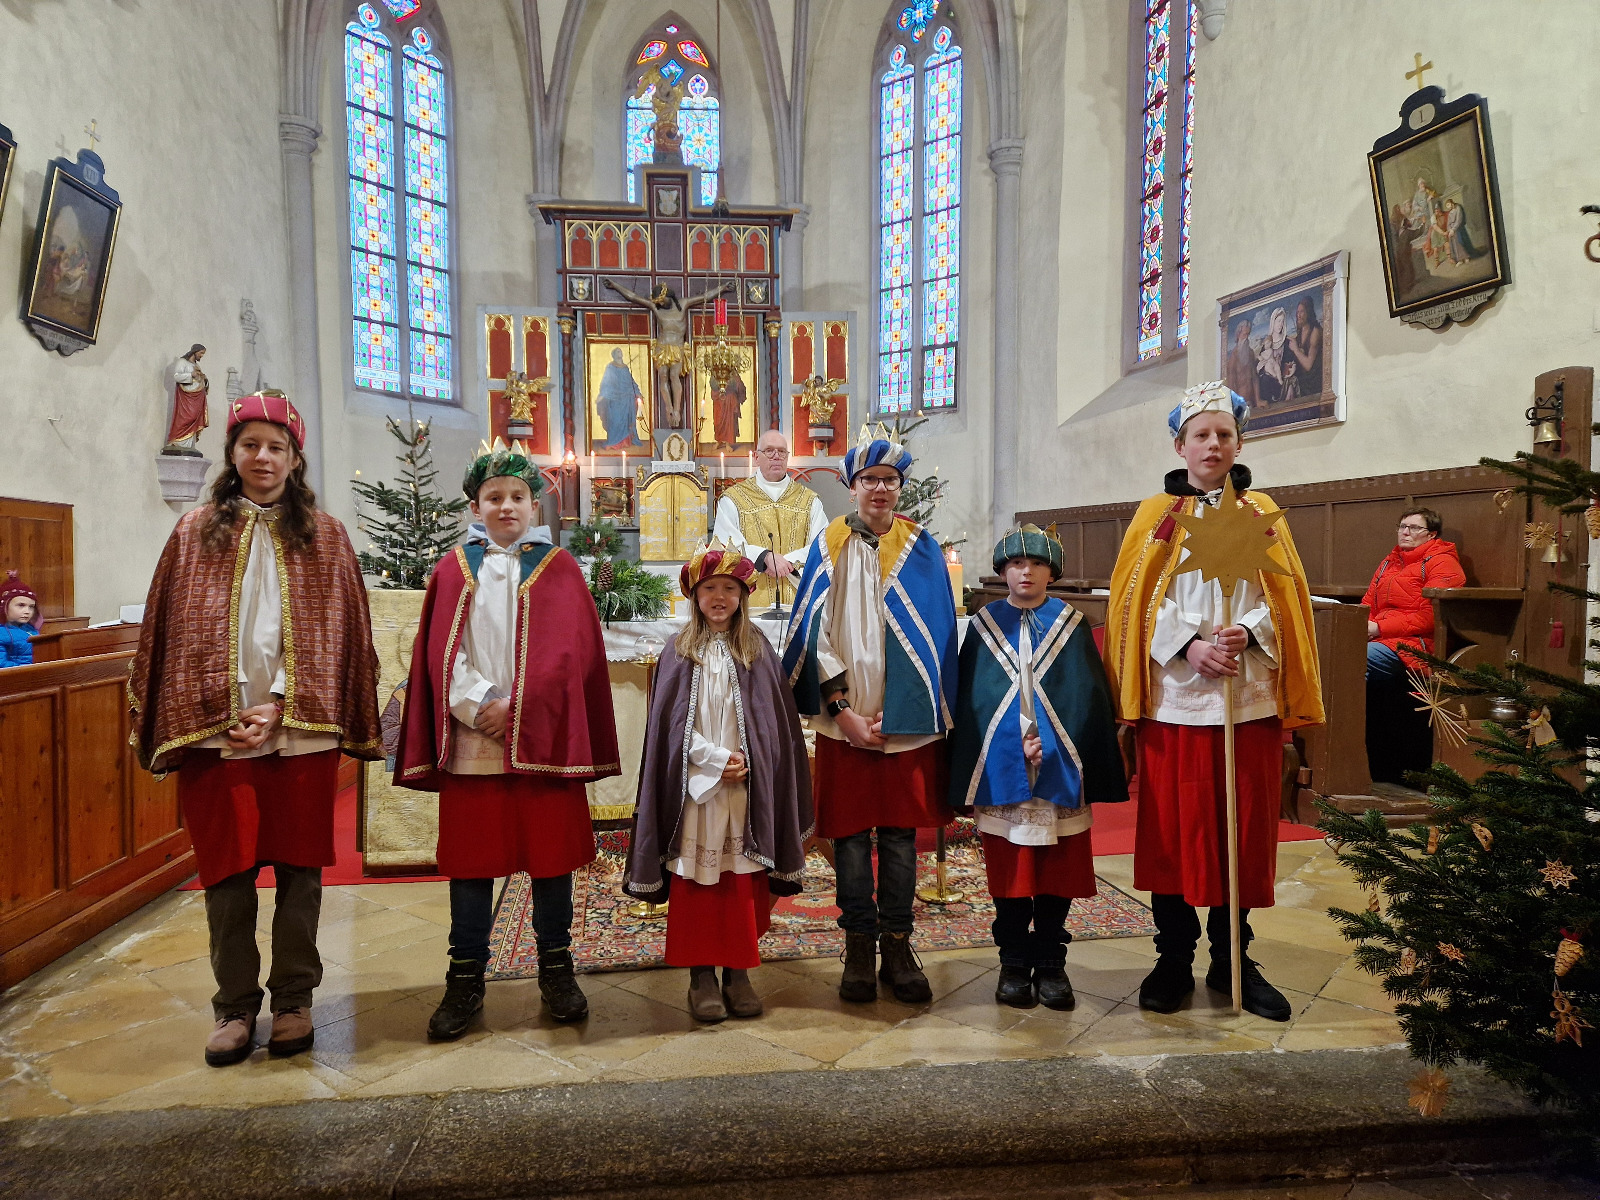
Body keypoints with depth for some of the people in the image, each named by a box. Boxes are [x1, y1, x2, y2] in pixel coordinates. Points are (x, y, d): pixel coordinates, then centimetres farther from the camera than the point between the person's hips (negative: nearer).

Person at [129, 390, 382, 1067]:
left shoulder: (325, 536, 6)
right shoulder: (195, 534, 9)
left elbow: (335, 635, 1)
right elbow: (170, 634, 7)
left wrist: (280, 706, -9)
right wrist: (213, 716, -3)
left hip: (302, 731, 0)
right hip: (213, 730, 1)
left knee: (299, 866, 6)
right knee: (226, 871, 6)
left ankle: (293, 1000, 21)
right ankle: (235, 1006, 20)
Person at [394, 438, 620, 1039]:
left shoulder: (558, 567, 6)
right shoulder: (455, 568, 11)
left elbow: (572, 649, -4)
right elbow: (440, 652, 3)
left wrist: (515, 707, -12)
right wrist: (478, 705, -11)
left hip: (543, 736, -1)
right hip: (470, 740, 1)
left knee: (551, 850, 5)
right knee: (471, 856, 6)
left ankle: (556, 969, 20)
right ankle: (465, 981, 18)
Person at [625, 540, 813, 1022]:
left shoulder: (758, 651, 6)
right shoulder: (679, 653, 2)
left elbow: (774, 724, 5)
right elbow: (672, 725, -2)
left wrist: (744, 765, -6)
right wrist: (716, 761, -12)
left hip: (746, 787, 1)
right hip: (695, 789, -1)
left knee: (743, 882, 5)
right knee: (696, 882, 3)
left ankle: (738, 973, 17)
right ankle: (701, 976, 14)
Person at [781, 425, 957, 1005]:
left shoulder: (921, 547, 5)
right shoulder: (829, 546, 4)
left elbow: (935, 632, 1)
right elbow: (816, 630, -1)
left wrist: (895, 710, -8)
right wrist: (842, 707, -10)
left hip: (907, 718, 1)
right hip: (845, 717, 0)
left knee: (900, 832, 6)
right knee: (850, 832, 4)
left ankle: (897, 946, 19)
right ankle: (858, 949, 18)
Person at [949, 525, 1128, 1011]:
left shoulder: (1072, 625, 5)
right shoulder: (983, 625, 6)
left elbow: (1089, 697, 1)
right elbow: (969, 700, 5)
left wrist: (1048, 745, -11)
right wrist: (1017, 747, -6)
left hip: (1061, 771, 0)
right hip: (1000, 769, 0)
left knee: (1058, 871, 6)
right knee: (1009, 872, 6)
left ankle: (1050, 962, 20)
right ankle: (1013, 964, 19)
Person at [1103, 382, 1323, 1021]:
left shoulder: (1261, 511, 11)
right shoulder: (1156, 515, 7)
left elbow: (1284, 593, 4)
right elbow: (1138, 601, -1)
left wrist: (1247, 633, -14)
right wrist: (1190, 645, -14)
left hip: (1250, 695, 2)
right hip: (1175, 694, -1)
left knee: (1244, 827, 6)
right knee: (1173, 826, 2)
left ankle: (1233, 960, 21)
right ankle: (1174, 959, 16)